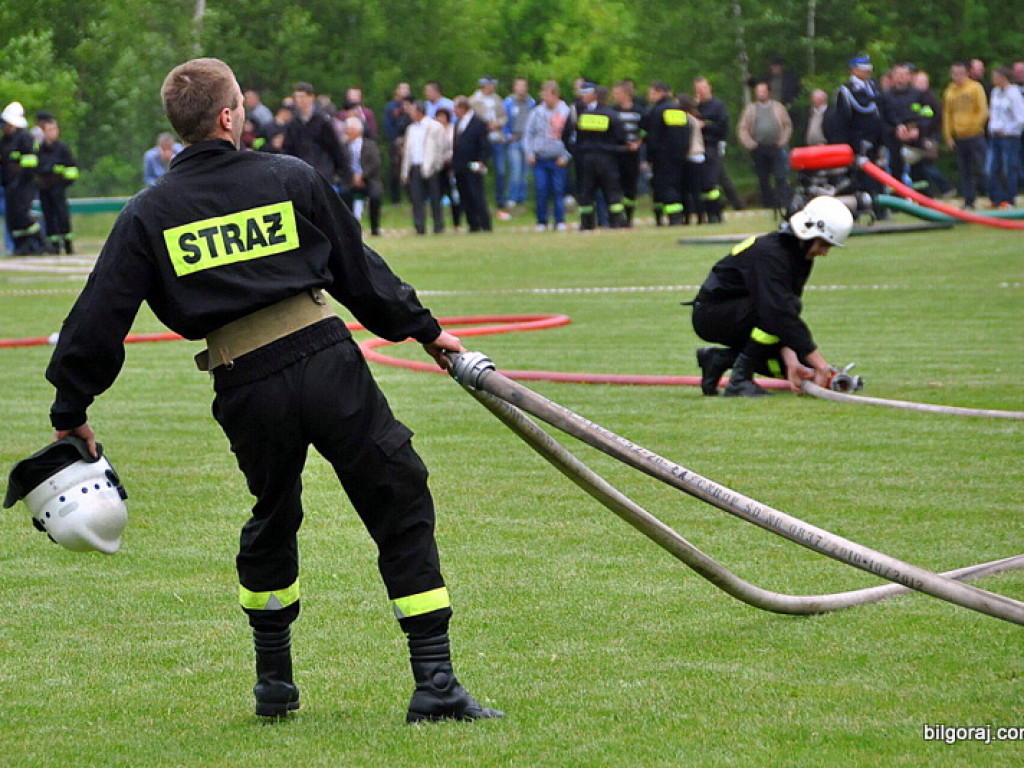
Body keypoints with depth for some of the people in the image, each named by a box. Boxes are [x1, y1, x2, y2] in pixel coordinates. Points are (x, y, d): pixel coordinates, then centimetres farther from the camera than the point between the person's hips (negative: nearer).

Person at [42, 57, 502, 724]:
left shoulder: (148, 215, 7)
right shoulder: (291, 178, 5)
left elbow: (99, 318, 6)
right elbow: (360, 270, 11)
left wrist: (71, 410, 14)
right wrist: (422, 328, 24)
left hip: (245, 389, 2)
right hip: (326, 362, -2)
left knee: (273, 520, 26)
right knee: (403, 510, 5)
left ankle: (274, 682, 32)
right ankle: (435, 683, -1)